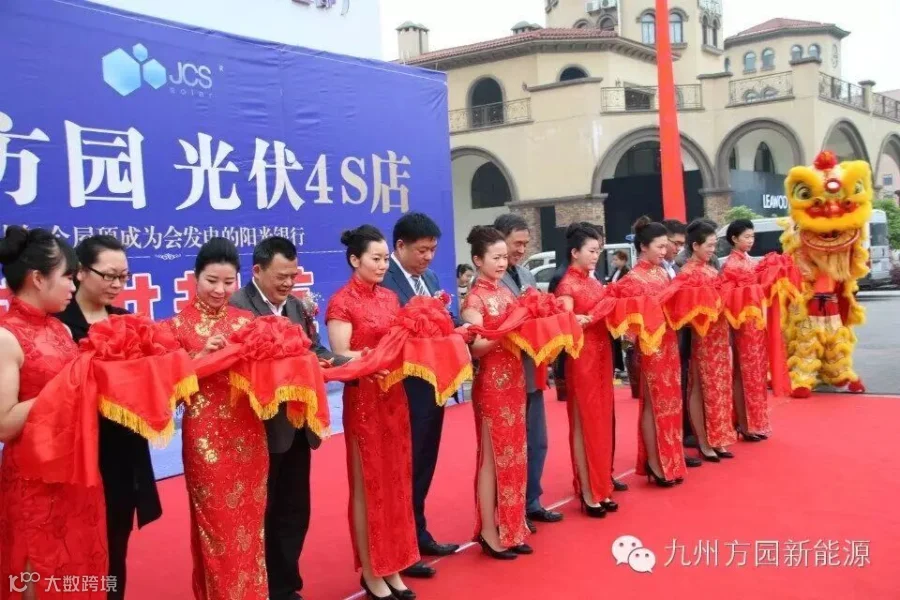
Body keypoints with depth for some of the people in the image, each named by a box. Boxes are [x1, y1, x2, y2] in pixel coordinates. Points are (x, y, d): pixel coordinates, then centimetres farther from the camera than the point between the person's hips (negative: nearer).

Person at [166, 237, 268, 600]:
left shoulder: (247, 321, 7)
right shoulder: (179, 325, -2)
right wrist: (202, 356, -20)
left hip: (249, 436, 3)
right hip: (205, 438, -3)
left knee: (249, 522, 11)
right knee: (216, 526, 4)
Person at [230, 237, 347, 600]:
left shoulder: (298, 306, 11)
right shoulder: (237, 307, -14)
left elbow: (315, 352, 5)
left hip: (297, 425, 7)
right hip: (262, 427, -7)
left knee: (295, 512, 16)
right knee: (261, 514, 9)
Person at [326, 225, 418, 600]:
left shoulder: (390, 298, 10)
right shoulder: (341, 302, -9)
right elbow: (341, 356, -16)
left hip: (394, 397, 7)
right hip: (363, 399, -6)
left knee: (396, 481, 11)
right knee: (368, 484, 4)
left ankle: (392, 567, 23)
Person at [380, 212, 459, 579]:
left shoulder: (431, 279, 12)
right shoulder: (383, 282, -16)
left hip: (432, 384, 9)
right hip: (405, 389, -8)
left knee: (424, 464, 18)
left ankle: (419, 535, 32)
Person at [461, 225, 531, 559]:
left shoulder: (507, 293, 11)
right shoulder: (474, 299, -10)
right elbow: (475, 347, -16)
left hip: (514, 380, 8)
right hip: (491, 384, -7)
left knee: (514, 455, 11)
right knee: (493, 457, 0)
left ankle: (511, 528, 20)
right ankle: (490, 534, 9)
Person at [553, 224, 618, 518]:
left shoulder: (595, 283, 14)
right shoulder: (567, 285, -9)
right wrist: (585, 320, -32)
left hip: (602, 355, 8)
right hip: (581, 357, -8)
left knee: (602, 421, 10)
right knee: (584, 423, -2)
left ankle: (601, 487, 19)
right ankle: (587, 493, 5)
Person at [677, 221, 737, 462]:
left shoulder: (711, 270, 12)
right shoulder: (687, 273, -11)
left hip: (720, 335, 8)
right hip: (702, 336, -8)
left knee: (719, 387, 11)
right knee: (701, 388, 0)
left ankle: (716, 439, 19)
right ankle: (704, 442, 7)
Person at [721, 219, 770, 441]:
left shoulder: (749, 261, 13)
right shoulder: (731, 264, -11)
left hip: (756, 321, 8)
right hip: (743, 322, -8)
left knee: (756, 373, 12)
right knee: (745, 374, -2)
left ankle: (754, 423, 21)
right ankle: (745, 425, 5)